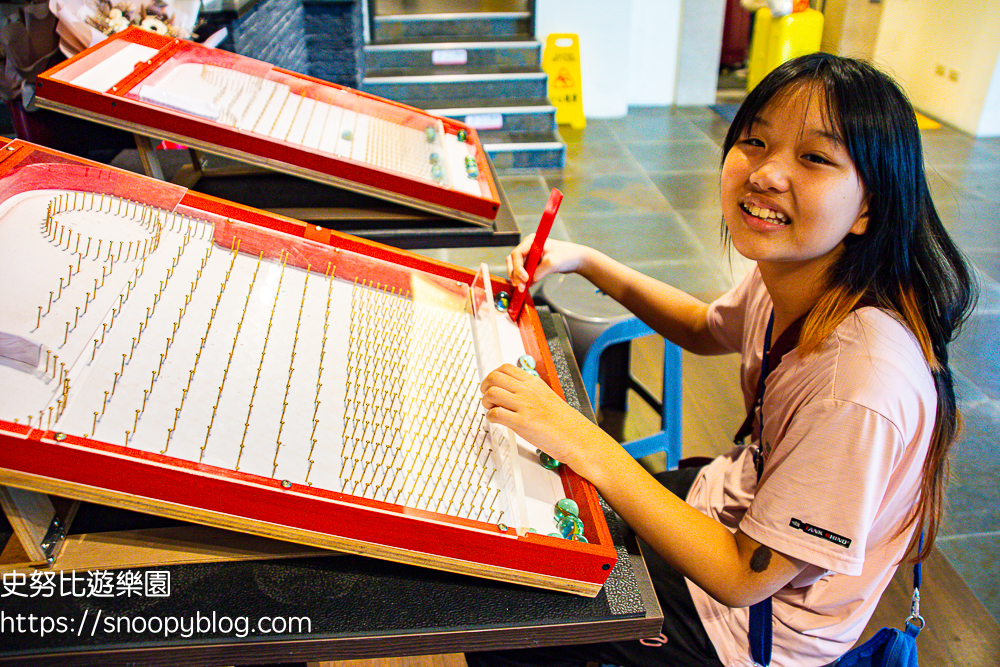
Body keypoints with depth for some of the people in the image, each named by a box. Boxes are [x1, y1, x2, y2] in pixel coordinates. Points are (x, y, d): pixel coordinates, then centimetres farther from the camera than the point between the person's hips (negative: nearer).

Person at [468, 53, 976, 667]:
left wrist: (585, 445, -35)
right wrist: (586, 262, -2)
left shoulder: (862, 385, -37)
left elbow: (746, 578, -29)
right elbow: (706, 329, 10)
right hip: (729, 506, 7)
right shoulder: (789, 272, -14)